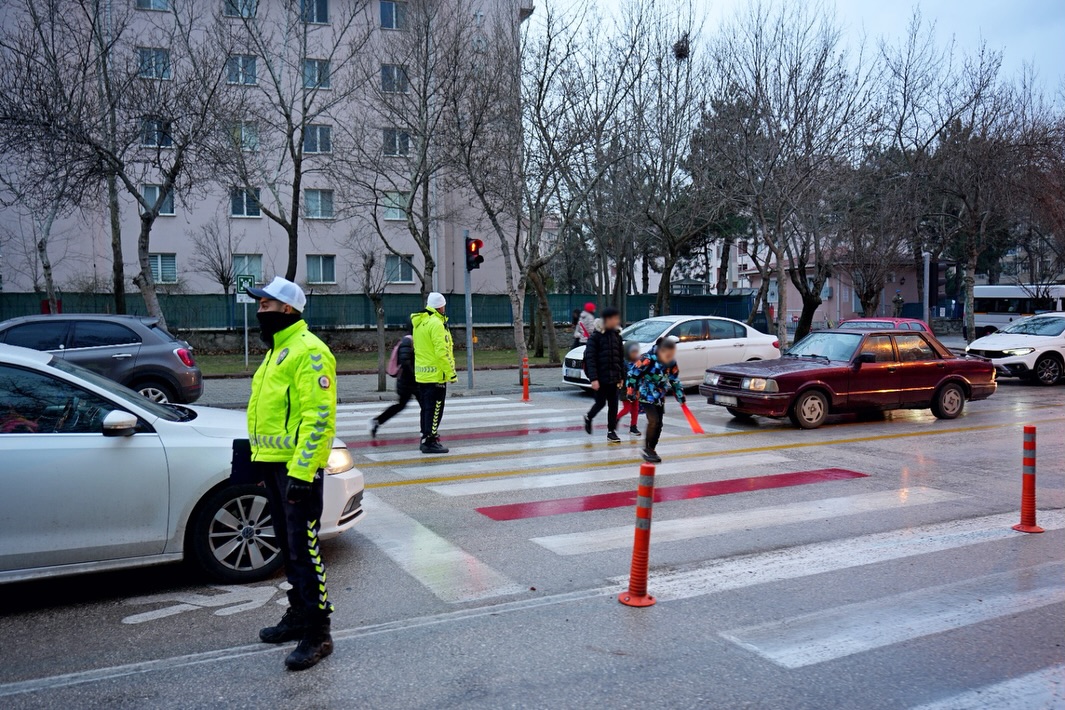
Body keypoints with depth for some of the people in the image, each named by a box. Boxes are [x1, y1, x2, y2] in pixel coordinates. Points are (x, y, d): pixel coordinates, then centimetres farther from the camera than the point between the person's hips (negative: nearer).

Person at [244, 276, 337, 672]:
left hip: (297, 468, -10)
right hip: (274, 464, 10)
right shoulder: (278, 350, 18)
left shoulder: (308, 351, -15)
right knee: (288, 546, 18)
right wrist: (260, 459, 22)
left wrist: (301, 472, -26)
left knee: (303, 549, -7)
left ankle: (317, 634, 1)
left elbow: (318, 416, -22)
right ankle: (298, 615, 31)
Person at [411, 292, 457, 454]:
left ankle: (426, 438, 24)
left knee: (426, 408, 17)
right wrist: (451, 372, -15)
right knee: (434, 409, -4)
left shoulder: (419, 323, 13)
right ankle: (430, 442, -1)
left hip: (421, 374, 9)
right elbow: (442, 352, -21)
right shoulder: (436, 324, -16)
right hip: (435, 374, -9)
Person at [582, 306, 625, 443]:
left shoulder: (616, 335, 7)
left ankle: (611, 431, 13)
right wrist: (594, 378, -19)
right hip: (601, 377, -5)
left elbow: (621, 357, 12)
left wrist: (621, 376, 10)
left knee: (613, 405, 4)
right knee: (601, 402, 4)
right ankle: (588, 418, 33)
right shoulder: (595, 337, -10)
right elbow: (590, 359, -13)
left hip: (613, 377, 5)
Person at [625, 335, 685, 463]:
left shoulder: (672, 364, -3)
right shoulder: (648, 360, -23)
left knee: (658, 424, 5)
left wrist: (681, 398, 13)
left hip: (660, 397, 6)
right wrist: (630, 392, -13)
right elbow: (632, 373, -15)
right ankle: (647, 449, -6)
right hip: (646, 395, -6)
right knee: (654, 420, -18)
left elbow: (675, 381, 11)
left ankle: (652, 449, 20)